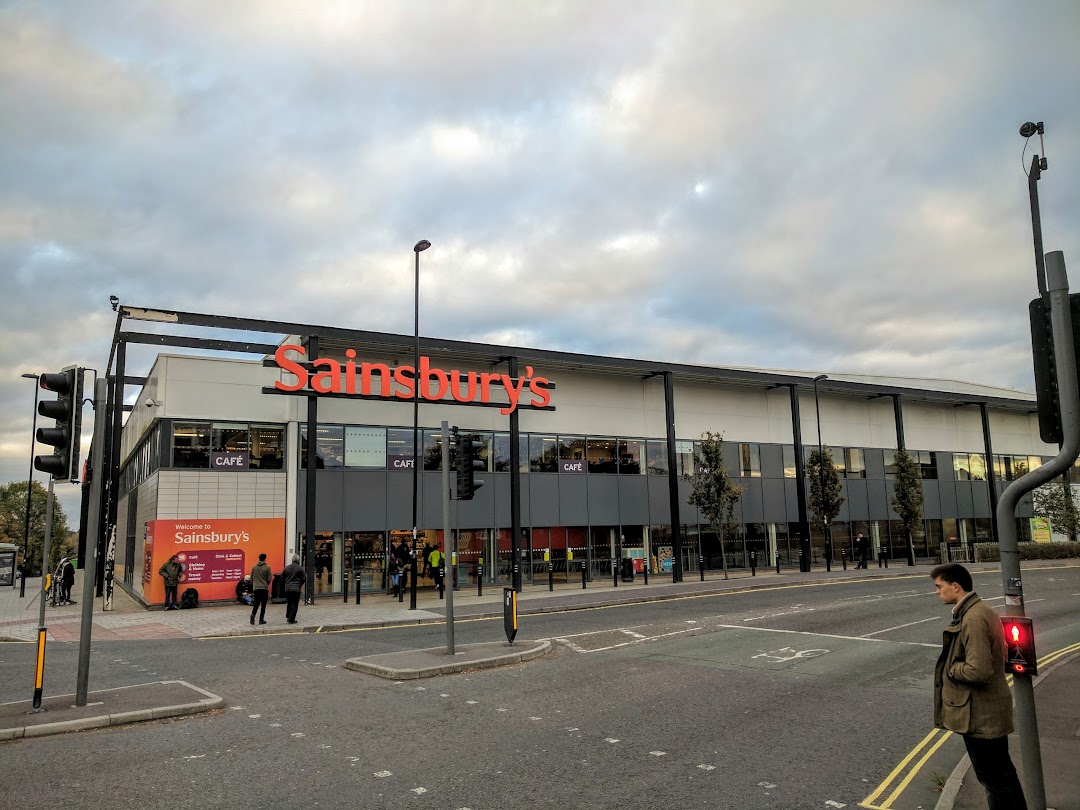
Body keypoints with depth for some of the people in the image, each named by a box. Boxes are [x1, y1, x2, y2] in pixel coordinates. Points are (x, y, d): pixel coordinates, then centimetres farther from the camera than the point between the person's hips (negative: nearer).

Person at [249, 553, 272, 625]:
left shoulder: (254, 567, 4)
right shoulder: (267, 568, -7)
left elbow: (251, 579, 9)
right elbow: (269, 579, -4)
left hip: (256, 588, 3)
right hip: (264, 589, -3)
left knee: (256, 604, 12)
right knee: (263, 605, 5)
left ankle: (253, 615, -11)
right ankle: (261, 620, 5)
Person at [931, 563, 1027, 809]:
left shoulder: (973, 619, -25)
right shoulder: (983, 610, 8)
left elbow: (978, 671, -30)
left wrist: (949, 668, -13)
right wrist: (953, 662, 7)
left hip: (979, 715, -10)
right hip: (994, 710, 10)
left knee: (993, 780, 4)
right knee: (1003, 773, 22)